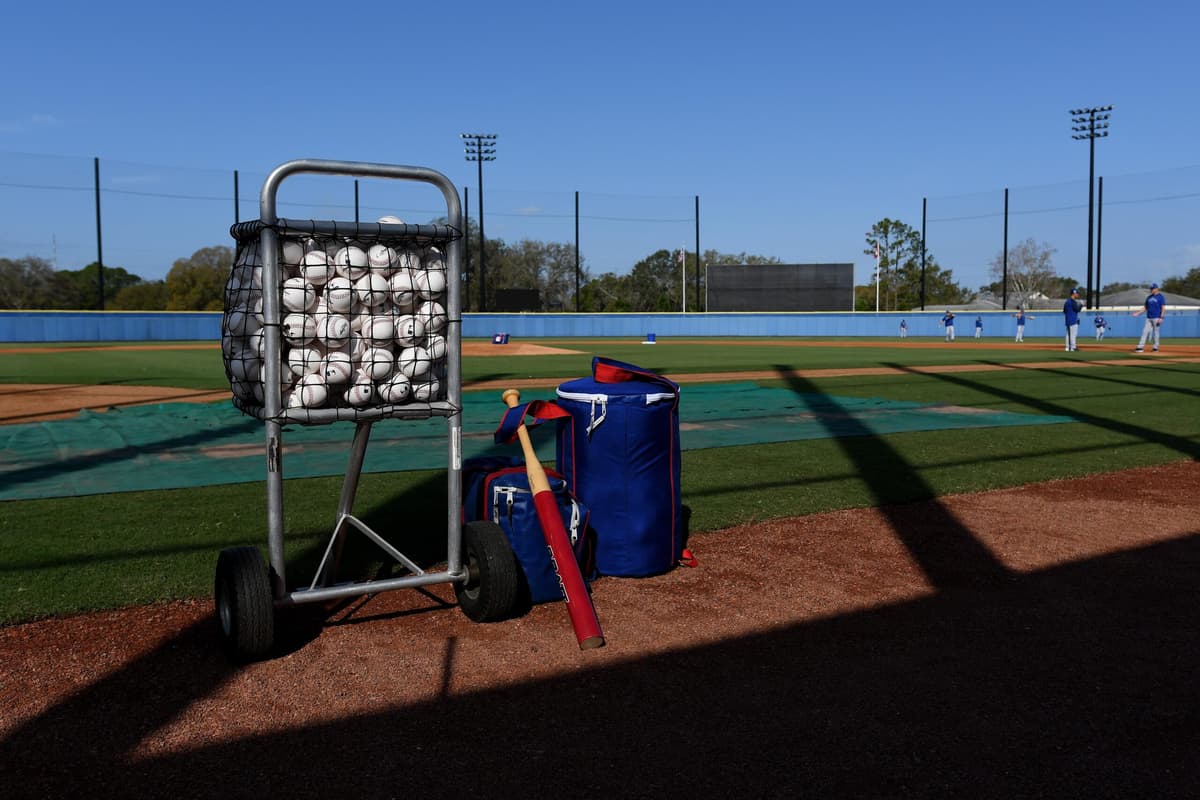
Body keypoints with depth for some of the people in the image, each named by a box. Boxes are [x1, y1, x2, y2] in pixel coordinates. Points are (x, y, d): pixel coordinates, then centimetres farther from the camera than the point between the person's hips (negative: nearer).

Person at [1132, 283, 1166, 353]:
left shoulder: (1160, 297, -3)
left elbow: (1163, 308, -8)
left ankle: (1156, 348, 8)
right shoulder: (1148, 297, 15)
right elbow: (1145, 307, 18)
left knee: (1156, 333, -1)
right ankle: (1140, 347, -7)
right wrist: (1138, 313, 4)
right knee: (1145, 332, -2)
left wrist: (1161, 317, -18)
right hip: (1149, 318, 6)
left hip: (1156, 318, -6)